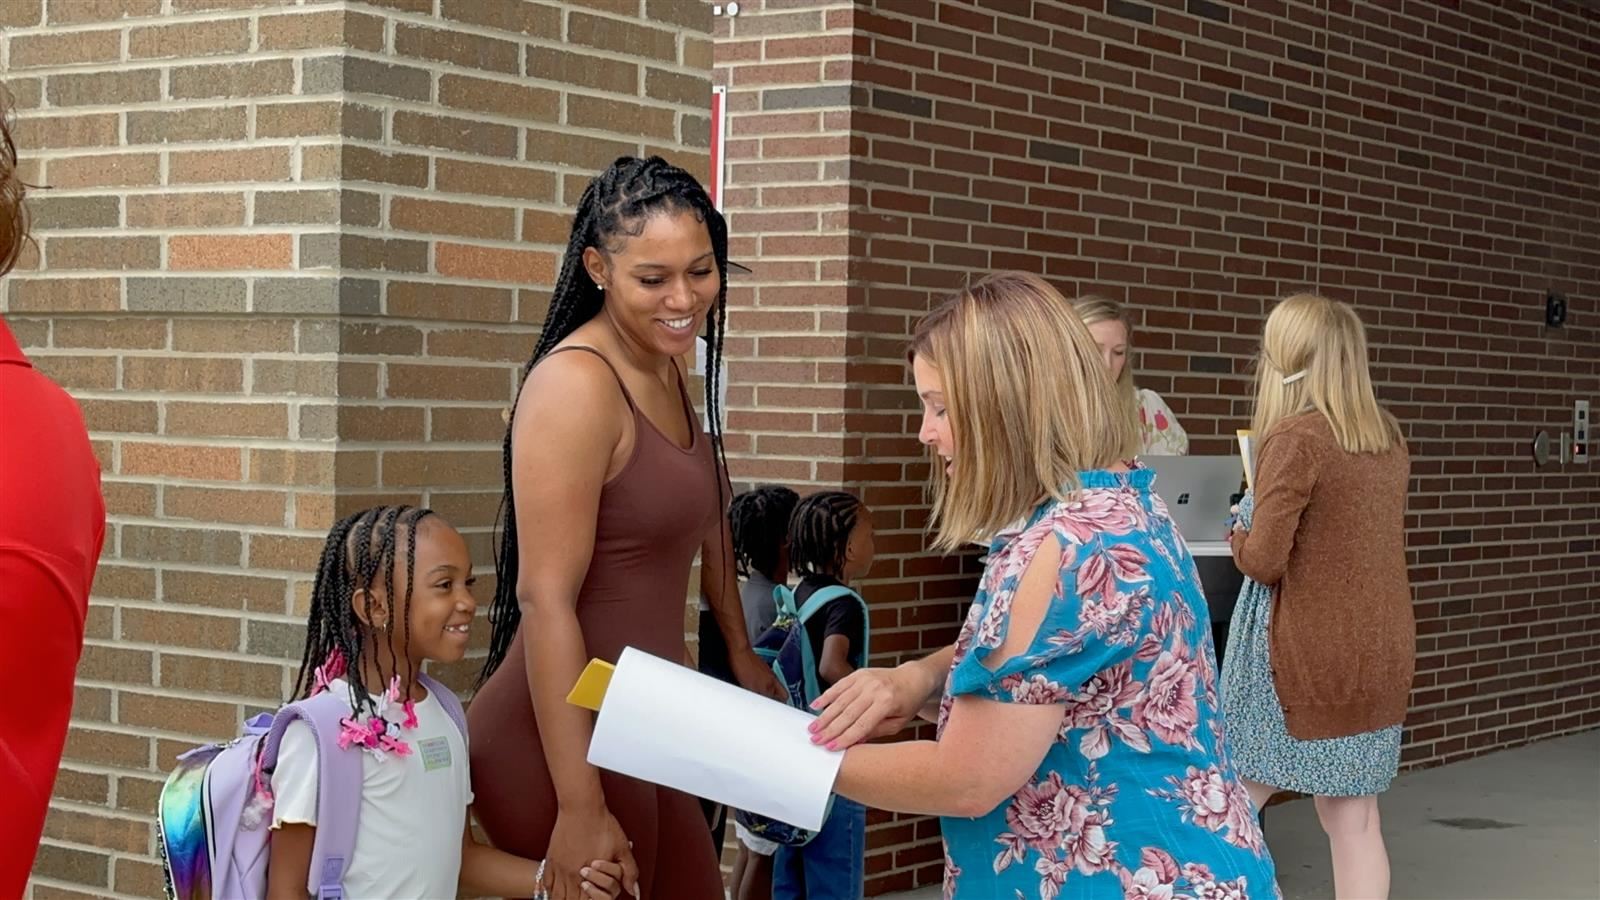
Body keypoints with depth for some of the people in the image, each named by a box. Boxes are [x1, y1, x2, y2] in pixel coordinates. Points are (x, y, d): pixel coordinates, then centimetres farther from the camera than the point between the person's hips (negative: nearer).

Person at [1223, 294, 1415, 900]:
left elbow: (1264, 561, -18)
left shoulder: (1295, 437, -16)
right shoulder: (1388, 439, 7)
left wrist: (1239, 535, 2)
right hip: (1380, 650, 7)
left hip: (1307, 652, -7)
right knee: (1353, 819, 10)